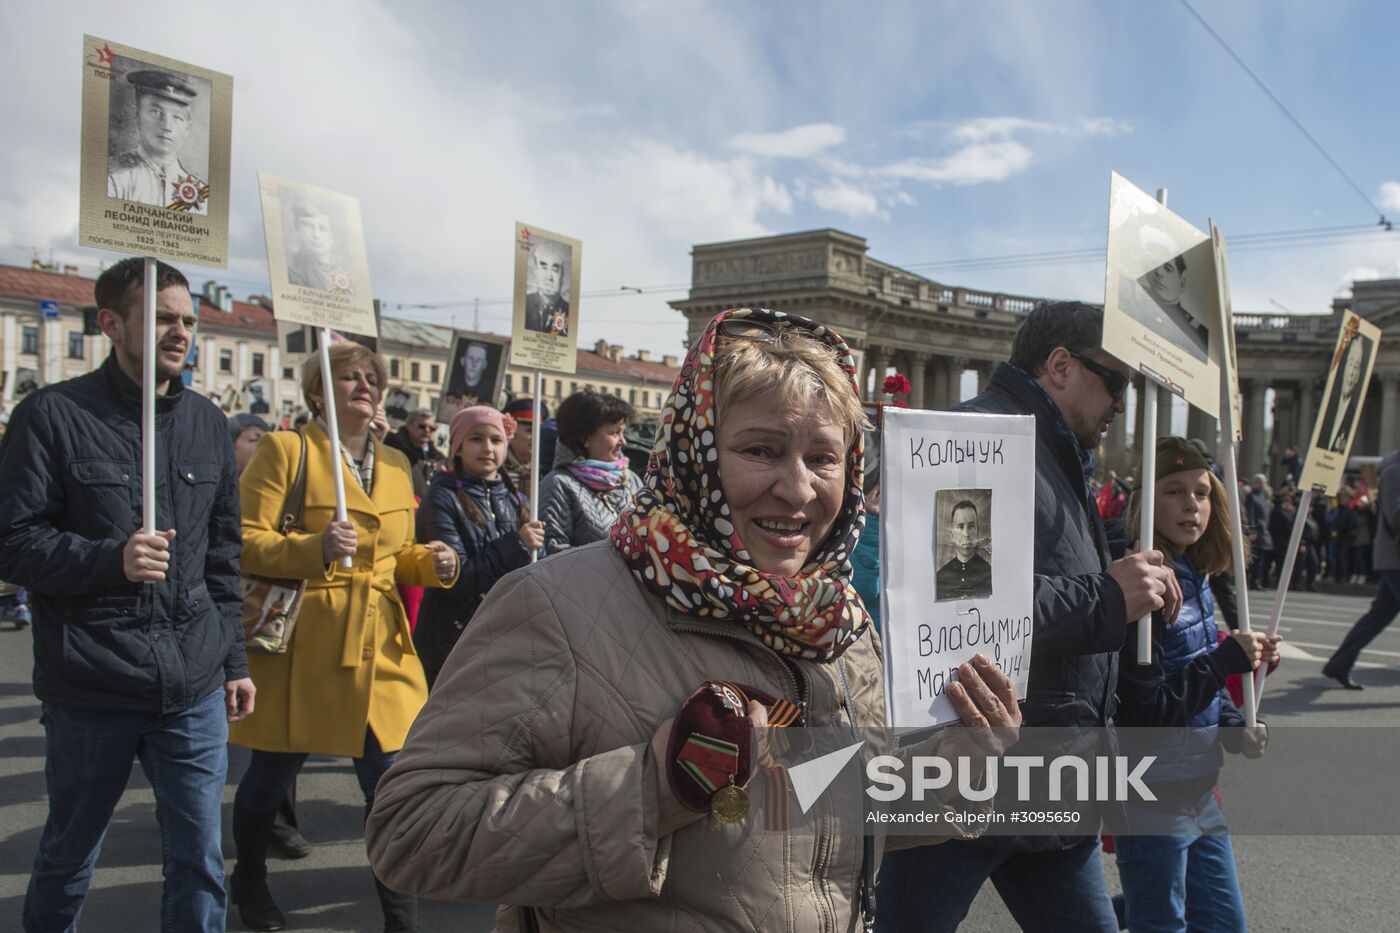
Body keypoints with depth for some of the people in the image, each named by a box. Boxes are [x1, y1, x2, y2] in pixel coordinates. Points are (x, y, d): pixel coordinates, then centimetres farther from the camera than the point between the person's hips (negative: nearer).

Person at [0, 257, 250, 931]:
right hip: (89, 691, -3)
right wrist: (111, 560, -22)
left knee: (199, 861, 8)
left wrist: (233, 660, 13)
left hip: (194, 691, 3)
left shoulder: (207, 423, 9)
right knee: (67, 857, 16)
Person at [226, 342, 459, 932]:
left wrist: (431, 563, -1)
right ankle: (248, 882, 42)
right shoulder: (285, 450, -5)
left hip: (380, 647, 4)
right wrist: (316, 548, -26)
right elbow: (245, 542, -11)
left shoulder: (395, 464, 13)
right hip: (300, 645, -4)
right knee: (272, 776, 13)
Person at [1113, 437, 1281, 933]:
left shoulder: (1196, 580, 5)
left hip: (1198, 793, 8)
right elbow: (1145, 713, -22)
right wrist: (1227, 658, -20)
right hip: (1152, 798, -8)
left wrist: (1235, 728, 0)